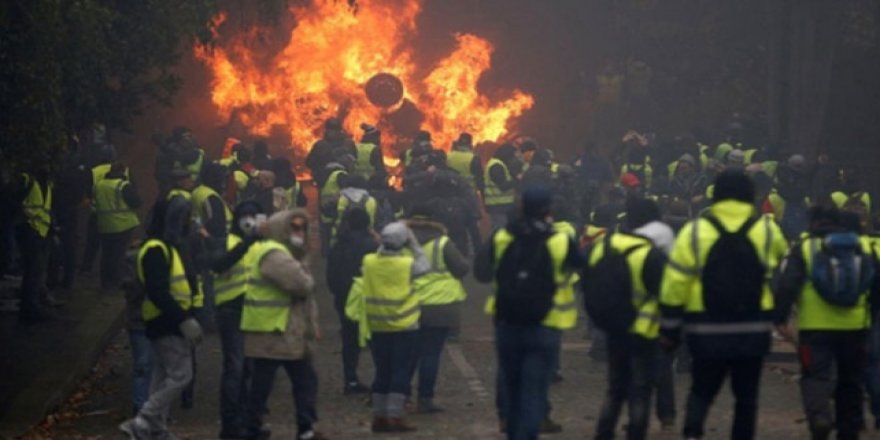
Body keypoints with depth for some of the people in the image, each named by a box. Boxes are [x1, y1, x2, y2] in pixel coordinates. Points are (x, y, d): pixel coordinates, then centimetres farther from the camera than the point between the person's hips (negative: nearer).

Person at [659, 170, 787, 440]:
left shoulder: (694, 232, -5)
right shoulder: (768, 231, -1)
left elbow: (674, 285, -5)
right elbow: (783, 267, 18)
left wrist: (669, 329, 2)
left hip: (708, 330, 0)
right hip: (753, 331, 0)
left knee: (701, 391, 11)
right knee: (746, 395, 13)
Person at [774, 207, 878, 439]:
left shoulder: (803, 250, -2)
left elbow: (786, 287, -9)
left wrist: (781, 320, -4)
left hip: (816, 329, -3)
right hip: (855, 329, 3)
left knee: (816, 377, -2)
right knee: (851, 381, 15)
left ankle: (819, 418, -27)